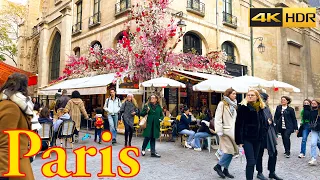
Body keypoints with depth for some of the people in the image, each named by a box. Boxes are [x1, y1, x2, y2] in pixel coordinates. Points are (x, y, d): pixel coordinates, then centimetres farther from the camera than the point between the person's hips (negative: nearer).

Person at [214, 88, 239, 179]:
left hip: (233, 131, 8)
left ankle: (225, 169, 18)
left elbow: (235, 118, 18)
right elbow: (217, 118, -13)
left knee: (232, 151, 7)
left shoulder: (234, 105, 16)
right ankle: (218, 166, 7)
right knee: (229, 151, -11)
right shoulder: (222, 104, -8)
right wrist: (219, 131, -18)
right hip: (226, 130, -7)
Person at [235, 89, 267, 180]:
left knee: (254, 161, 13)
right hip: (247, 138, -6)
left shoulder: (260, 108, 8)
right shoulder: (243, 107, -9)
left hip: (257, 139, 6)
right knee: (251, 162, -9)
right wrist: (240, 140, -16)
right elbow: (239, 125, -13)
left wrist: (262, 135, 4)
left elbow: (263, 123, 16)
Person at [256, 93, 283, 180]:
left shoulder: (267, 108, 11)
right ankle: (259, 173, 21)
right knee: (260, 154, 6)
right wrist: (267, 122, -12)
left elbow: (271, 120, 16)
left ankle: (272, 172, 23)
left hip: (270, 133, 8)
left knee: (274, 152, 9)